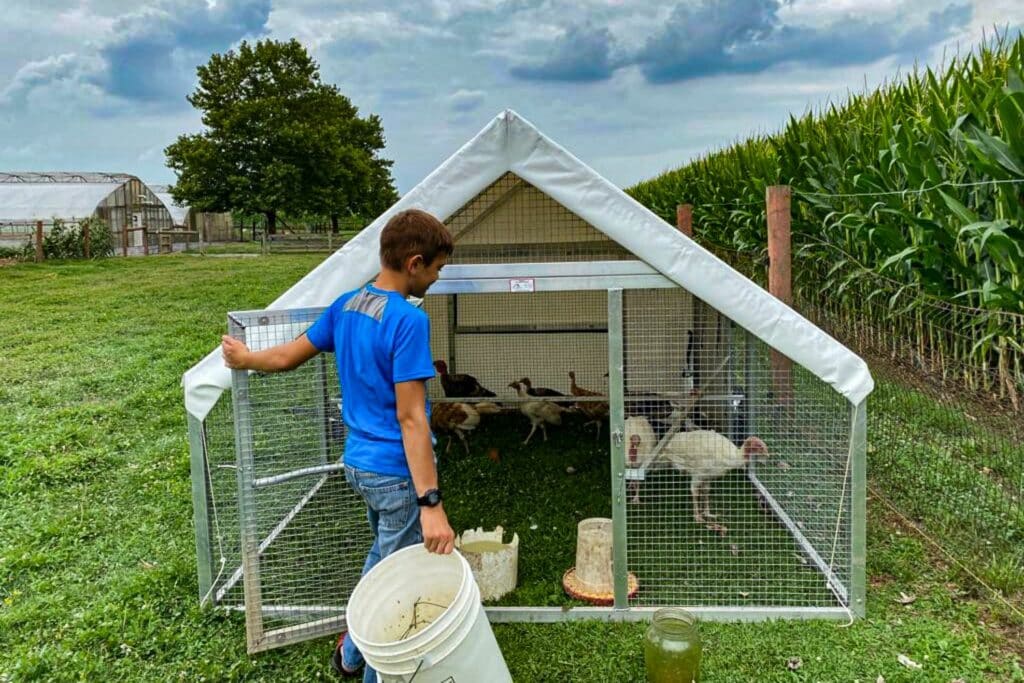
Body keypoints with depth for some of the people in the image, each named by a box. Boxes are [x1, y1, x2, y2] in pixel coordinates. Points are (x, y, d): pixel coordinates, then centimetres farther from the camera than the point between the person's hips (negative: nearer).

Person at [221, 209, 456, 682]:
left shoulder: (346, 304, 2)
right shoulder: (408, 320, -22)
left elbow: (288, 357, 10)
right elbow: (410, 418, -27)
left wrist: (244, 360, 32)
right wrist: (431, 503, -27)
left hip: (358, 463, 9)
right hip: (396, 473, -9)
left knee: (382, 557, 30)